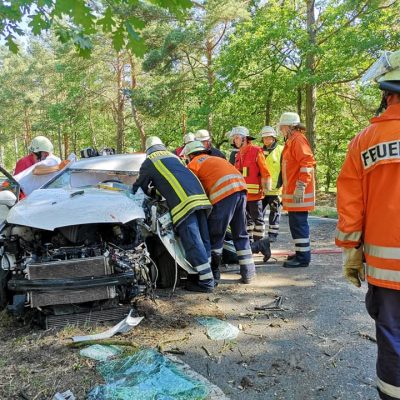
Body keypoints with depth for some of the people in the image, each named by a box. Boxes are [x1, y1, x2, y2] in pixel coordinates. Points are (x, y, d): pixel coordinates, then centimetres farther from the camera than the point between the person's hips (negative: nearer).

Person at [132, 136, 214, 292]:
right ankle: (204, 274, 18)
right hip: (199, 194, 7)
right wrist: (158, 190, 53)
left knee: (192, 242, -6)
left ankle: (206, 281, -6)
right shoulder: (173, 156, 32)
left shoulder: (149, 162, 15)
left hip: (183, 200, -7)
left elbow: (140, 187, 21)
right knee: (202, 238, 11)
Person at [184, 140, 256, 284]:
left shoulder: (194, 163, 14)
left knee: (215, 236, 4)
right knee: (240, 234, 15)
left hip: (224, 193, -7)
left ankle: (213, 274, 10)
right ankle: (248, 273, 16)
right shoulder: (216, 159, 35)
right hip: (241, 187, 7)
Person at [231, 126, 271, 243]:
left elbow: (265, 172, -9)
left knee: (257, 218, 2)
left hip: (254, 193, -7)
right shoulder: (239, 154, 13)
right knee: (246, 219, 14)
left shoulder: (256, 151, -7)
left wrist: (265, 188, -12)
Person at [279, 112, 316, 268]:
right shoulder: (291, 141, 19)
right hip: (292, 191, 10)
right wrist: (286, 188, 25)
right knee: (296, 223, 15)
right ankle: (301, 253, 25)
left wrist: (301, 186, -23)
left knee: (298, 223, -5)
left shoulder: (298, 140, -11)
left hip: (298, 193, -10)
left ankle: (303, 257, 2)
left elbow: (307, 163, -21)